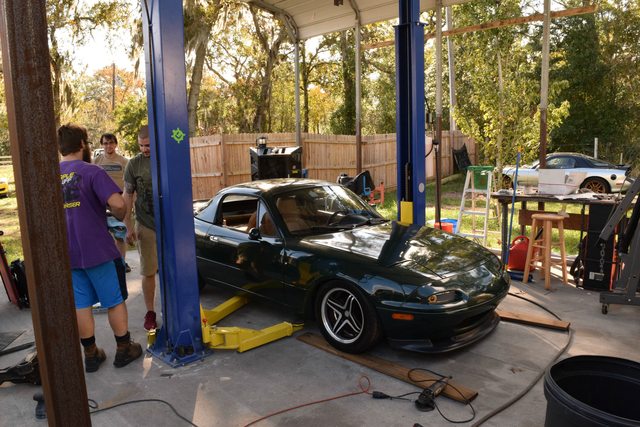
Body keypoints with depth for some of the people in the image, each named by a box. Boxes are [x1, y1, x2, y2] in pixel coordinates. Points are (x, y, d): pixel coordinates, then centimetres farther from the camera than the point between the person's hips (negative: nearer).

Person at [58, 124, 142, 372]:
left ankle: (91, 355, 23)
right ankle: (124, 350, 19)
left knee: (81, 305, 13)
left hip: (68, 253, 6)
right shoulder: (91, 172, -13)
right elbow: (117, 203, -25)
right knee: (115, 301, 9)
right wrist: (118, 217, -4)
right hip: (97, 249, -6)